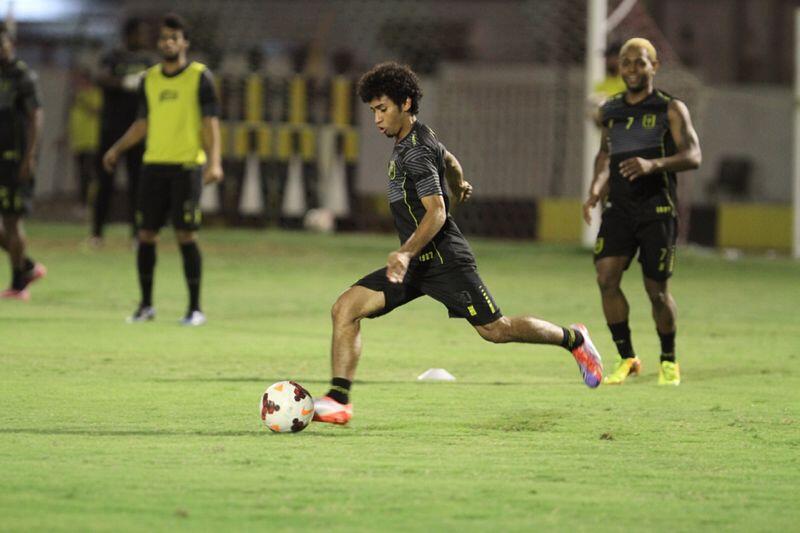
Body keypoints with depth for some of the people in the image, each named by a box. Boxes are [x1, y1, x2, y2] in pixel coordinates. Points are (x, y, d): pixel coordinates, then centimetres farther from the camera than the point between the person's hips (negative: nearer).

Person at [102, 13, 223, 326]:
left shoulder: (199, 77, -2)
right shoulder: (149, 79, 12)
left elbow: (210, 122, -6)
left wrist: (214, 162, -17)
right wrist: (117, 149, 11)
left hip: (187, 166, -4)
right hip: (154, 165, 5)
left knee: (186, 235, -7)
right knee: (146, 234, 2)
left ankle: (195, 309, 1)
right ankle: (146, 305, 14)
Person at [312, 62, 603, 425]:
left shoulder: (416, 150, -17)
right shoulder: (414, 139, 11)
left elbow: (436, 212, -25)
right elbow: (449, 161, 32)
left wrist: (406, 253, -37)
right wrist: (458, 187, 53)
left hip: (443, 259, -9)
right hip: (415, 262, 9)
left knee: (495, 330, -1)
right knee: (345, 308, -6)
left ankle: (573, 339, 23)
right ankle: (338, 401, -12)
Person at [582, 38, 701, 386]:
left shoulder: (670, 109, 0)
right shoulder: (611, 111, 14)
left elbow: (693, 156, -10)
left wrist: (653, 164, -27)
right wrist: (595, 191, 11)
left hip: (657, 209, -4)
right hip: (618, 208, 4)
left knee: (657, 289, -1)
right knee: (606, 277, -14)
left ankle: (669, 360, 21)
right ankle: (626, 358, -2)